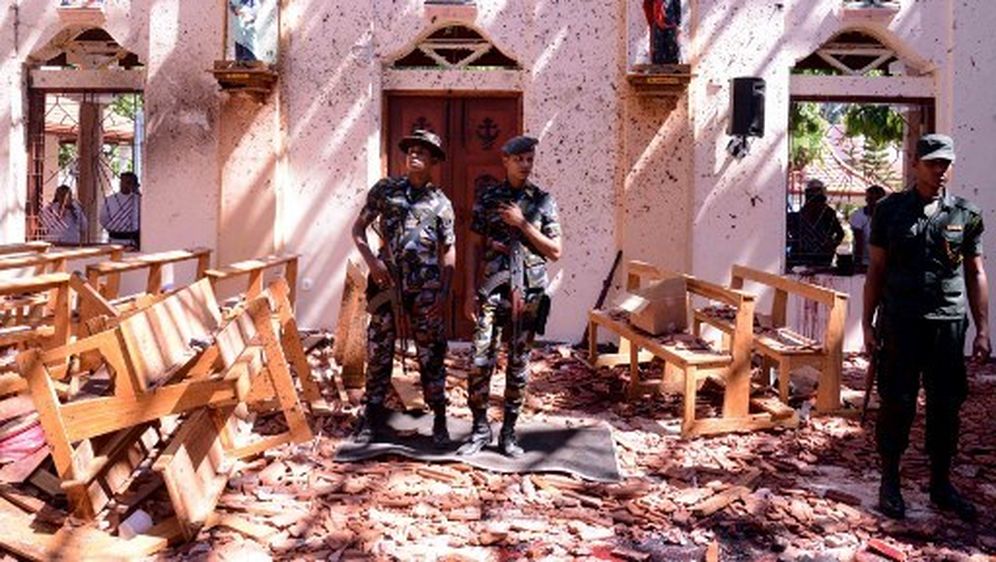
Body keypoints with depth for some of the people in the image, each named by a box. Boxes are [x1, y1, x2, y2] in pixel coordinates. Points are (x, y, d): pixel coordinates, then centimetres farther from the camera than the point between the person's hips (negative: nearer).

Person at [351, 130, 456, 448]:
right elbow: (358, 227, 10)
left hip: (425, 289, -1)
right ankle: (373, 418, 20)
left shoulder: (440, 202, 7)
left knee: (431, 355, 3)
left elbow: (449, 250, 8)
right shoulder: (385, 189, 7)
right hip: (387, 284, 1)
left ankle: (439, 421, 13)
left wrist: (444, 291, -1)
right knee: (378, 353, 7)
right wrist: (371, 260, -6)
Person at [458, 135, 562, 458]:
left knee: (518, 365, 6)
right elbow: (475, 248, 7)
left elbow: (555, 252, 1)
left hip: (528, 294, 0)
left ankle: (509, 433, 17)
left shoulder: (544, 201, 4)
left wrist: (522, 224, -10)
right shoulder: (488, 199, 6)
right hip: (492, 291, 0)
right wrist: (470, 292, 0)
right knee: (480, 362, -5)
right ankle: (480, 429, 11)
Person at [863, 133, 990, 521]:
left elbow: (975, 275, 8)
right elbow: (876, 270, 4)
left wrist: (982, 330, 4)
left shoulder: (967, 215, 6)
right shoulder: (890, 210, 2)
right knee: (897, 404, 3)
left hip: (948, 324, 2)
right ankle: (890, 483, 17)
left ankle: (941, 484, 24)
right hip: (899, 324, -2)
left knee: (946, 406, 9)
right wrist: (868, 323, 1)